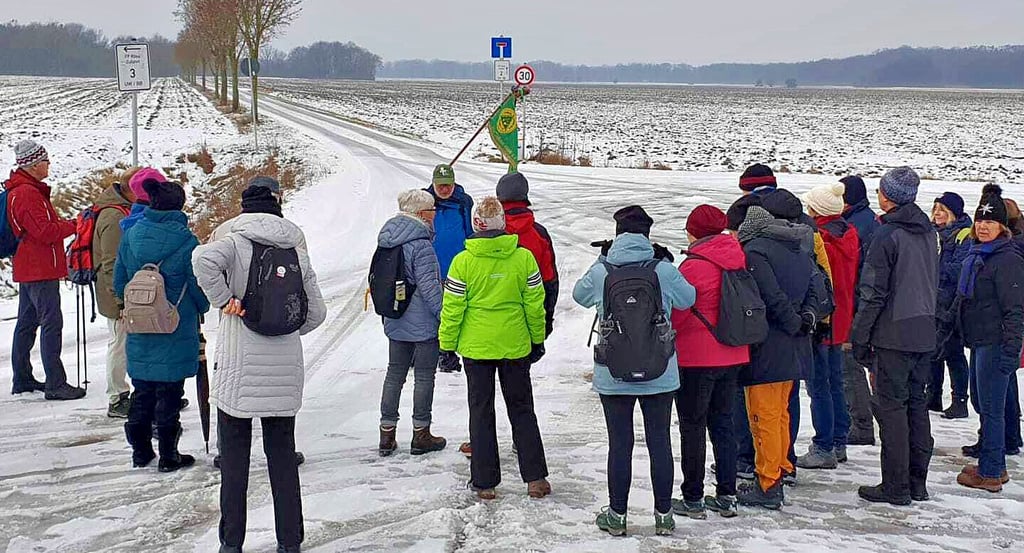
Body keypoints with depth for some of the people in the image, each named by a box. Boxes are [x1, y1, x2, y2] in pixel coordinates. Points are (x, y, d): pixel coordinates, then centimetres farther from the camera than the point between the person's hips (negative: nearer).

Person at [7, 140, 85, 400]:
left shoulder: (20, 190, 17)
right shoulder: (28, 194, -17)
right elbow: (45, 232, -22)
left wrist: (62, 224, 10)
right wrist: (74, 224, -13)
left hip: (28, 269, 11)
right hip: (40, 270, -11)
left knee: (27, 323, 15)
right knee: (51, 322, -11)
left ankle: (22, 380, 23)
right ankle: (55, 384, -12)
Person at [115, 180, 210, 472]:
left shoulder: (130, 236, -1)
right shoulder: (185, 241, -15)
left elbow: (119, 284, 7)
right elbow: (199, 286, -8)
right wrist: (202, 308, 13)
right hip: (176, 333, -4)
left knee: (142, 392, 15)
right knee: (169, 393, 4)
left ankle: (140, 450, 24)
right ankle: (169, 456, 11)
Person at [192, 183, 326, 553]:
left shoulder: (237, 242, -4)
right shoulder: (298, 252, 7)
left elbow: (203, 258, -27)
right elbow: (316, 312, 10)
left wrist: (223, 299, -16)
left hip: (239, 370, -3)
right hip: (285, 372, 3)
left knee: (234, 460, 7)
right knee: (283, 458, 12)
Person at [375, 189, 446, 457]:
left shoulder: (387, 239, 7)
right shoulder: (421, 245, -19)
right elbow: (429, 287, -20)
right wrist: (445, 317, -14)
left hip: (395, 322, 8)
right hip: (423, 324, -8)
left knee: (394, 374, 13)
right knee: (424, 376, 4)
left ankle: (387, 434, 15)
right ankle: (421, 434, 12)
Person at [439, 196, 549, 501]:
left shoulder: (463, 261, -12)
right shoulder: (524, 258, -8)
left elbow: (452, 309, -8)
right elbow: (534, 304, 0)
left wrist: (447, 346, 3)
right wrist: (537, 339, 13)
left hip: (476, 347, -1)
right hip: (516, 347, 1)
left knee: (481, 412, 9)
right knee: (522, 409, 14)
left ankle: (484, 482, 12)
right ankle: (535, 478, 14)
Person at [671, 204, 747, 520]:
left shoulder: (694, 266, -17)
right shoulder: (738, 259, 3)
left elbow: (675, 313, -14)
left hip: (697, 357, -7)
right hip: (732, 356, 7)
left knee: (692, 426, 3)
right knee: (723, 423, 15)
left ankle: (693, 499, 7)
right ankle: (726, 497, 17)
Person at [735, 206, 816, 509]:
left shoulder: (754, 251, -14)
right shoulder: (797, 249, 14)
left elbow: (772, 298, -21)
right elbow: (813, 289, 12)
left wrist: (796, 324, -10)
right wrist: (807, 317, -2)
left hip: (766, 349, -8)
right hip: (793, 349, 9)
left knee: (764, 417, -1)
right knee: (780, 413, 20)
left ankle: (767, 486, 3)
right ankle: (780, 471, 28)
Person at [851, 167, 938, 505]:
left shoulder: (887, 234, -13)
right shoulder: (928, 232, 11)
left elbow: (873, 292, -14)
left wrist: (860, 337, -8)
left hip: (893, 334, -7)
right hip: (924, 334, 8)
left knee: (891, 406, -2)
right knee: (916, 404, 13)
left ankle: (895, 486, -1)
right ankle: (917, 483, 18)